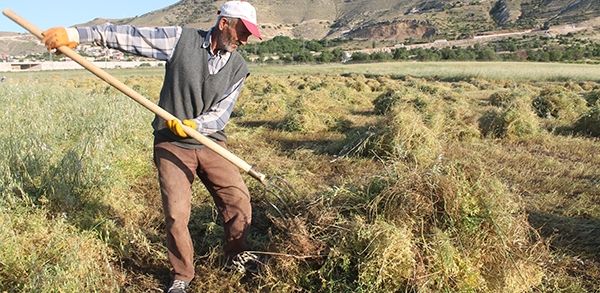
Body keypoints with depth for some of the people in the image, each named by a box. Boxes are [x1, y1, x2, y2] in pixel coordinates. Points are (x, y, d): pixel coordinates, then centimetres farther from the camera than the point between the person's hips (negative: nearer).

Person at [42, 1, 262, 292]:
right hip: (171, 145, -2)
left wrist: (195, 125, -26)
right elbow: (130, 36, -8)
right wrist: (77, 34, -14)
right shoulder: (181, 39, -7)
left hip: (211, 143, 3)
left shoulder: (238, 68, -1)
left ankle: (236, 257, 23)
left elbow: (221, 114, -7)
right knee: (176, 214, -3)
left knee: (238, 198, -2)